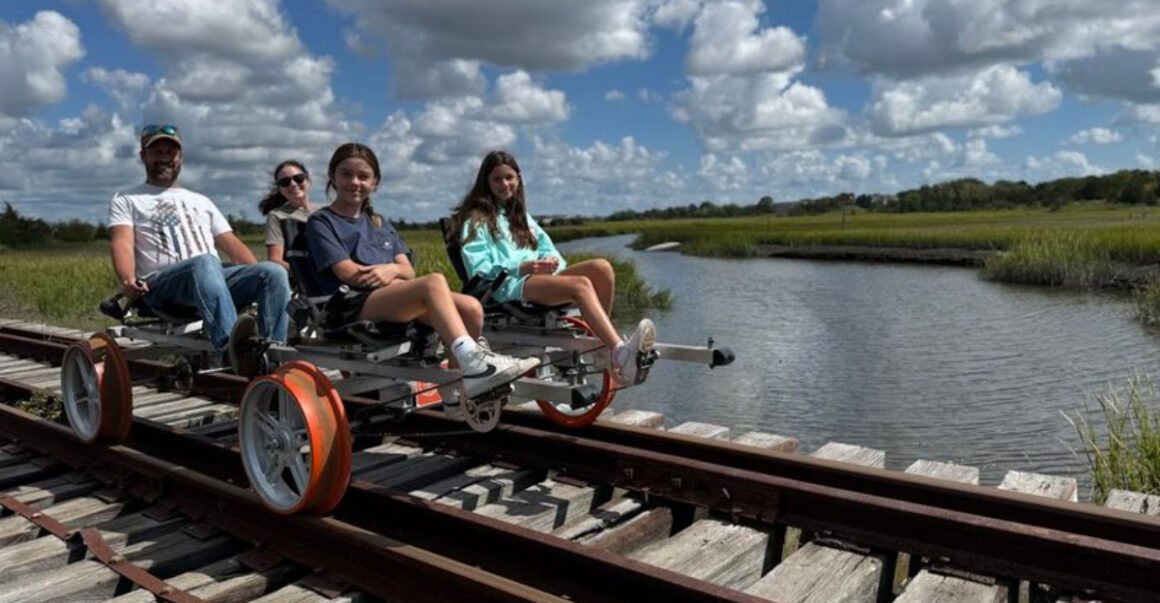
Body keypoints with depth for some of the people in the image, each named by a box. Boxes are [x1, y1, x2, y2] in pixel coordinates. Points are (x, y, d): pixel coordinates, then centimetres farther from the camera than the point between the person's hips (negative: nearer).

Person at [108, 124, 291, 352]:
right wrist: (128, 280, -20)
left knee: (274, 272, -25)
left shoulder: (201, 201, 33)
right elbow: (122, 244, 3)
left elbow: (232, 244, 24)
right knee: (205, 263, -39)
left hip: (216, 278, 4)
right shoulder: (126, 200, 22)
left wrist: (260, 278, 5)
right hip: (160, 284, -4)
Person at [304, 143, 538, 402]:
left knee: (471, 308, -20)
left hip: (397, 298, 6)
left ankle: (459, 390, -13)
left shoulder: (381, 223, 28)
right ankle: (472, 363, -45)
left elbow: (409, 271, 14)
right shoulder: (321, 222, 11)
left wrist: (393, 269, -9)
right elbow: (348, 273, -4)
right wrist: (395, 273, -3)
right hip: (354, 305, -6)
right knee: (434, 282, -33)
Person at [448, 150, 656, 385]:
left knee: (601, 267, -21)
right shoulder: (475, 220, 9)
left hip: (542, 276, 7)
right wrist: (521, 268, -16)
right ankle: (621, 355, -50)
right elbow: (479, 271, -4)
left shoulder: (521, 215, 31)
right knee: (581, 284, -34)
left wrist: (551, 260, -4)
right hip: (508, 287, -7)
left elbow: (546, 247, 21)